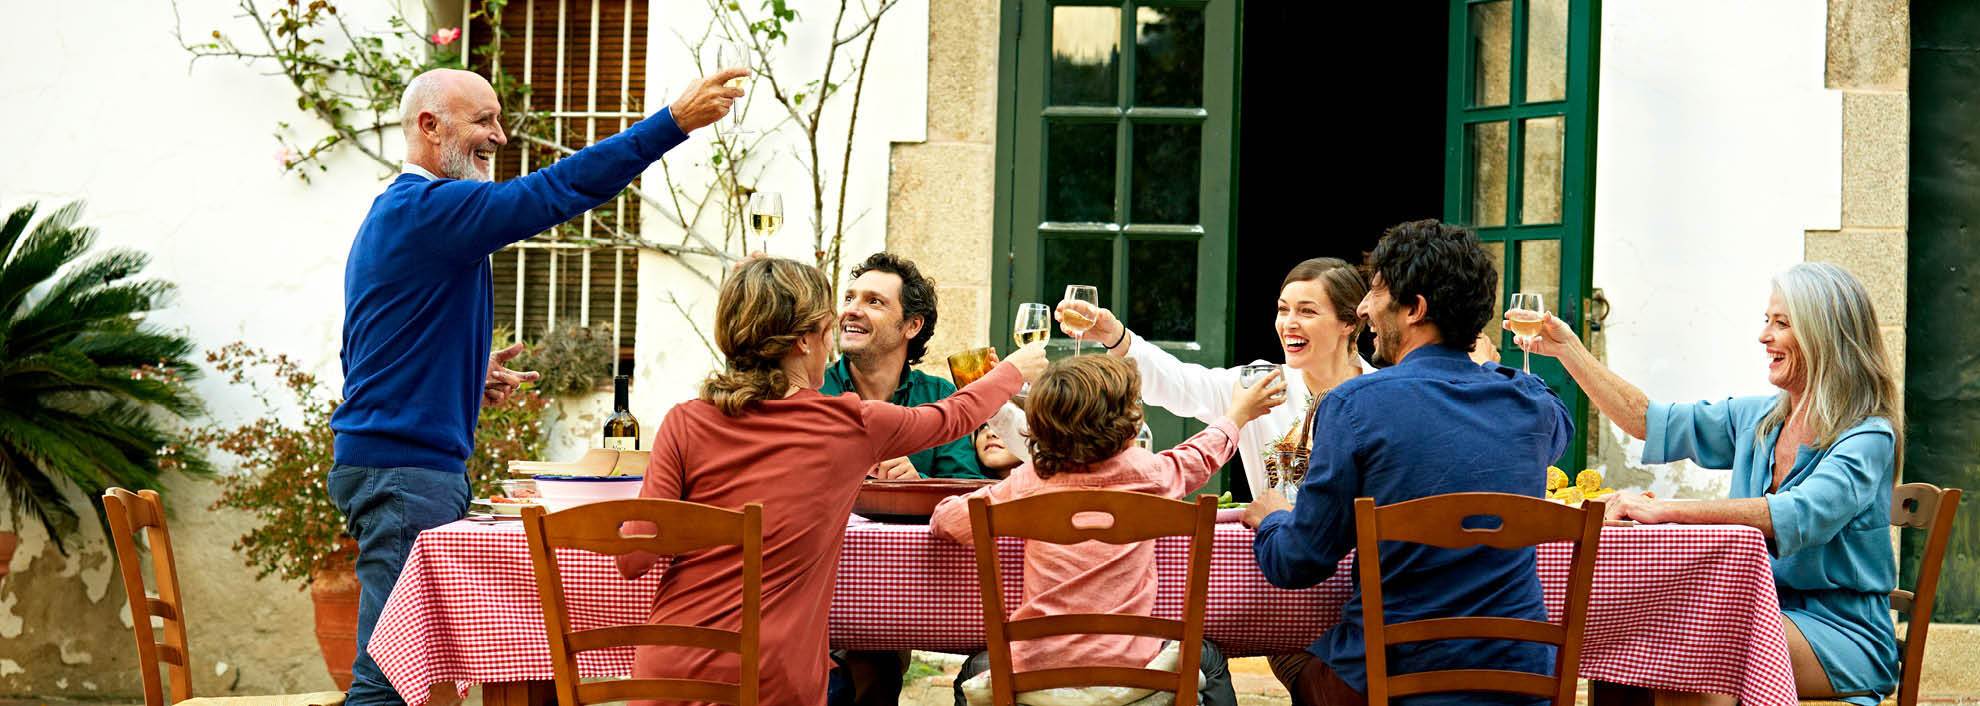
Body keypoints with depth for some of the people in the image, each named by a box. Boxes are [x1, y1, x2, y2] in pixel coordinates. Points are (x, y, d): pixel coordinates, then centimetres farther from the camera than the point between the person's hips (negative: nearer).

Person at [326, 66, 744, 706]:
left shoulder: (396, 213, 20)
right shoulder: (429, 208, -14)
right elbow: (553, 192, -23)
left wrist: (470, 379, 14)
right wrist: (675, 122, -23)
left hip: (389, 461, 11)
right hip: (405, 467, -11)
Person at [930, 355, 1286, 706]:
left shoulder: (1027, 481, 0)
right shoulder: (1145, 471, 0)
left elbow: (946, 518, 5)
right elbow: (1199, 457, 22)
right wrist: (1238, 415, 42)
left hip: (1036, 666, 1)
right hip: (1126, 664, -1)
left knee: (977, 668, 34)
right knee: (1208, 659, 30)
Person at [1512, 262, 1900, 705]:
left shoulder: (1868, 439, -11)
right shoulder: (1757, 420, 13)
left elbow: (1799, 517, -28)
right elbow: (1649, 422, 21)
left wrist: (1665, 510, -32)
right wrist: (1566, 348, 15)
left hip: (1841, 636, -6)